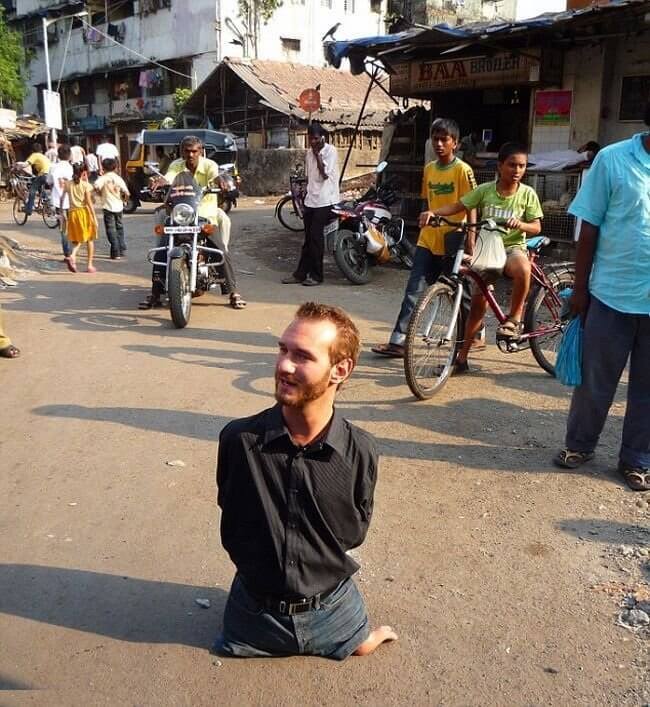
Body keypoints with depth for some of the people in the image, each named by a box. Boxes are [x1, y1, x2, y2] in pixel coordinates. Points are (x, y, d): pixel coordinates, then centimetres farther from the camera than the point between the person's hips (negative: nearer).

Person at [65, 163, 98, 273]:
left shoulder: (68, 184, 3)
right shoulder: (86, 185, -8)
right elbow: (89, 202, -12)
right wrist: (94, 217, -10)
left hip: (73, 212, 3)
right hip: (84, 212, -3)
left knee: (77, 239, 15)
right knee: (89, 239, 10)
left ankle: (72, 256, -15)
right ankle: (90, 265, 11)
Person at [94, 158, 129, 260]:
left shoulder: (103, 178, -8)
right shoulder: (118, 178, 1)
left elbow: (96, 187, -26)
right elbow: (126, 193, -6)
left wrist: (99, 193, -5)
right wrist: (123, 199, 14)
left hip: (108, 207, -4)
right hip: (118, 206, 4)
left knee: (111, 230, 1)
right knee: (119, 228, 19)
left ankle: (116, 253, -2)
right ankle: (122, 250, 23)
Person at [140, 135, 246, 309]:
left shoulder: (209, 165, -4)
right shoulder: (176, 165, 0)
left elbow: (215, 175, -27)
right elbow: (168, 178, -20)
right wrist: (159, 181, -45)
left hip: (206, 214, -2)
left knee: (222, 250, -16)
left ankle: (233, 292, -5)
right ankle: (155, 294, -1)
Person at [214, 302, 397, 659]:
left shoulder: (359, 451, -24)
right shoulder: (238, 438, -25)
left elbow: (355, 530, -4)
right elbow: (231, 521, -5)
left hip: (330, 602, 0)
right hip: (255, 605, 0)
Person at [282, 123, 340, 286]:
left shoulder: (330, 151, -9)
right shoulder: (309, 153, 13)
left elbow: (325, 174, -19)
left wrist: (317, 154, -14)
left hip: (325, 201, -7)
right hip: (311, 201, 7)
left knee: (316, 237, -8)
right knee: (309, 239, 9)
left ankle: (316, 275, 0)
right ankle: (300, 273, 12)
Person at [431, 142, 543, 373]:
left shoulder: (527, 193, -3)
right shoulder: (485, 190, -2)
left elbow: (536, 227, -2)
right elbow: (457, 206, -1)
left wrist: (520, 224, -24)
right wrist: (433, 212, -18)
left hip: (512, 247, -1)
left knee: (523, 269, -38)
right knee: (478, 302, 1)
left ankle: (513, 319, -15)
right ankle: (462, 358, 12)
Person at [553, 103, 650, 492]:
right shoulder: (613, 159, -4)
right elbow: (590, 228, -1)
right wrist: (580, 287, -1)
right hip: (612, 293, -2)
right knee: (595, 380, 11)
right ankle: (580, 444, 31)